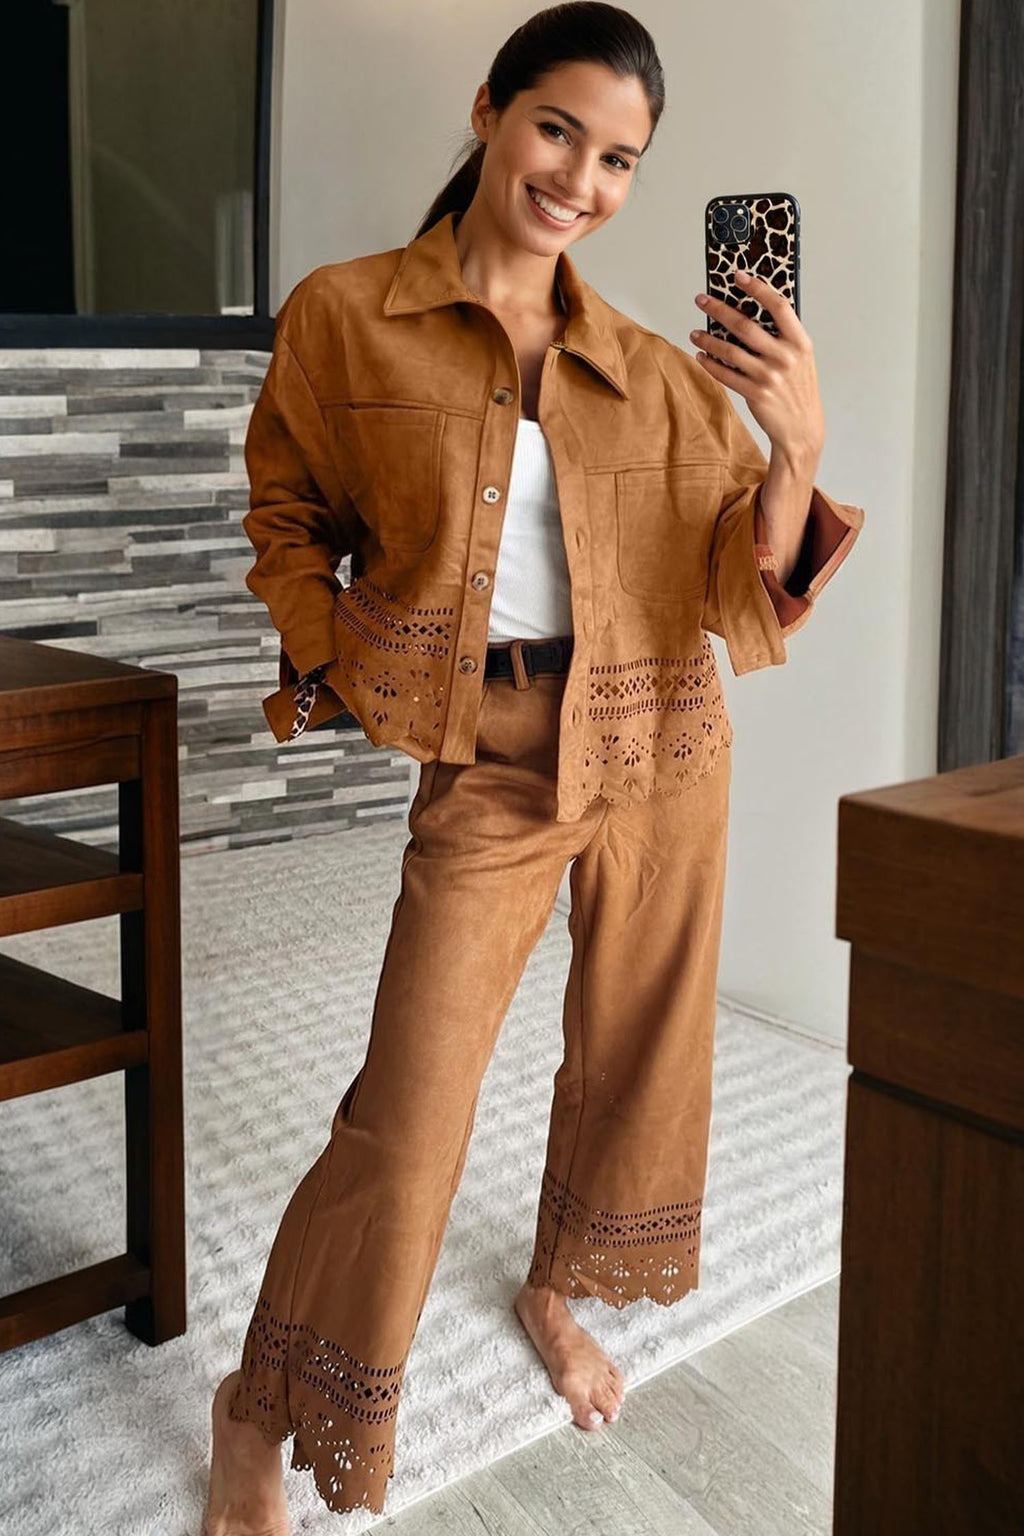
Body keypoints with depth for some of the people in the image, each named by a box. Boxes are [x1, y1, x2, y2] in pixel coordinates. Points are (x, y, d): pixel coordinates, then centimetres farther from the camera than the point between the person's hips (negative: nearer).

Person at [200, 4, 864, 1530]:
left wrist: (797, 446, -20)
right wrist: (328, 664, -6)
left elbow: (747, 587, -3)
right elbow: (289, 516, 9)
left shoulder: (654, 372, 1)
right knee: (408, 1106, -6)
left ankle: (558, 1290, 44)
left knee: (635, 1048, 15)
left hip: (658, 747, 4)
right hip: (487, 758, -3)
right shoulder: (345, 317, -5)